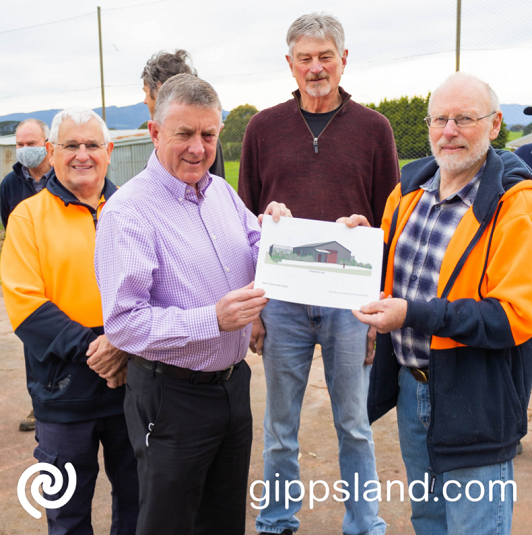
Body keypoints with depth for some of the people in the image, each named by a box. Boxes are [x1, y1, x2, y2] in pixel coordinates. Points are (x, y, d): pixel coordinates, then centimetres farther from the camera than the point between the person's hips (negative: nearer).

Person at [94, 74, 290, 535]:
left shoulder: (222, 191, 6)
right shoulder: (128, 211, -18)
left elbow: (258, 260, 13)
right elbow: (123, 323, -24)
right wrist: (213, 320, -32)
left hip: (233, 382, 7)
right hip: (172, 396, -7)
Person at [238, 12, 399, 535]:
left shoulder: (373, 128, 2)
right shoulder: (263, 127, 4)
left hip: (351, 300, 0)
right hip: (281, 300, 1)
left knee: (354, 423, 12)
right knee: (279, 425, 13)